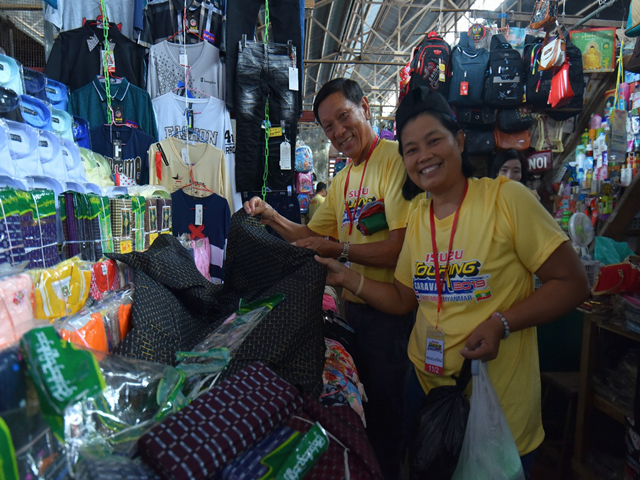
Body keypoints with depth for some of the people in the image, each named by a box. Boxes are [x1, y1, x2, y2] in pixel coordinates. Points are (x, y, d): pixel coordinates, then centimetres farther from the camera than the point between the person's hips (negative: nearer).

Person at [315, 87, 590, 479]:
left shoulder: (505, 197, -15)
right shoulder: (418, 216, 2)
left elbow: (573, 283, -13)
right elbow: (403, 300, 6)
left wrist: (501, 324, -24)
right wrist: (348, 278, -4)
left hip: (499, 398, -5)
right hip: (425, 382, 5)